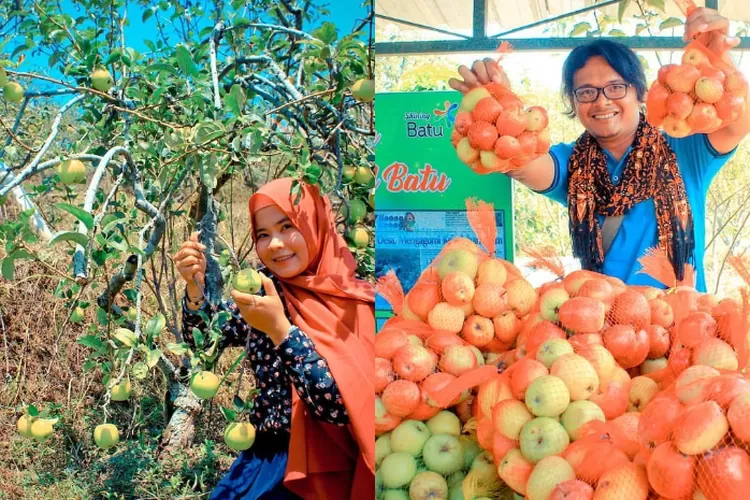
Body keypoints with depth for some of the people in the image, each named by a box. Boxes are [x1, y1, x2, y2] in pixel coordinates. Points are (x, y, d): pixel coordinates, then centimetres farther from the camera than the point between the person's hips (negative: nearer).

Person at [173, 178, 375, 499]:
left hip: (318, 466, -5)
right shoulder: (266, 290, 2)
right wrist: (196, 288, -16)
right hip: (264, 454, 5)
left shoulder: (356, 302, -13)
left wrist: (279, 330, -28)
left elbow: (341, 406, -22)